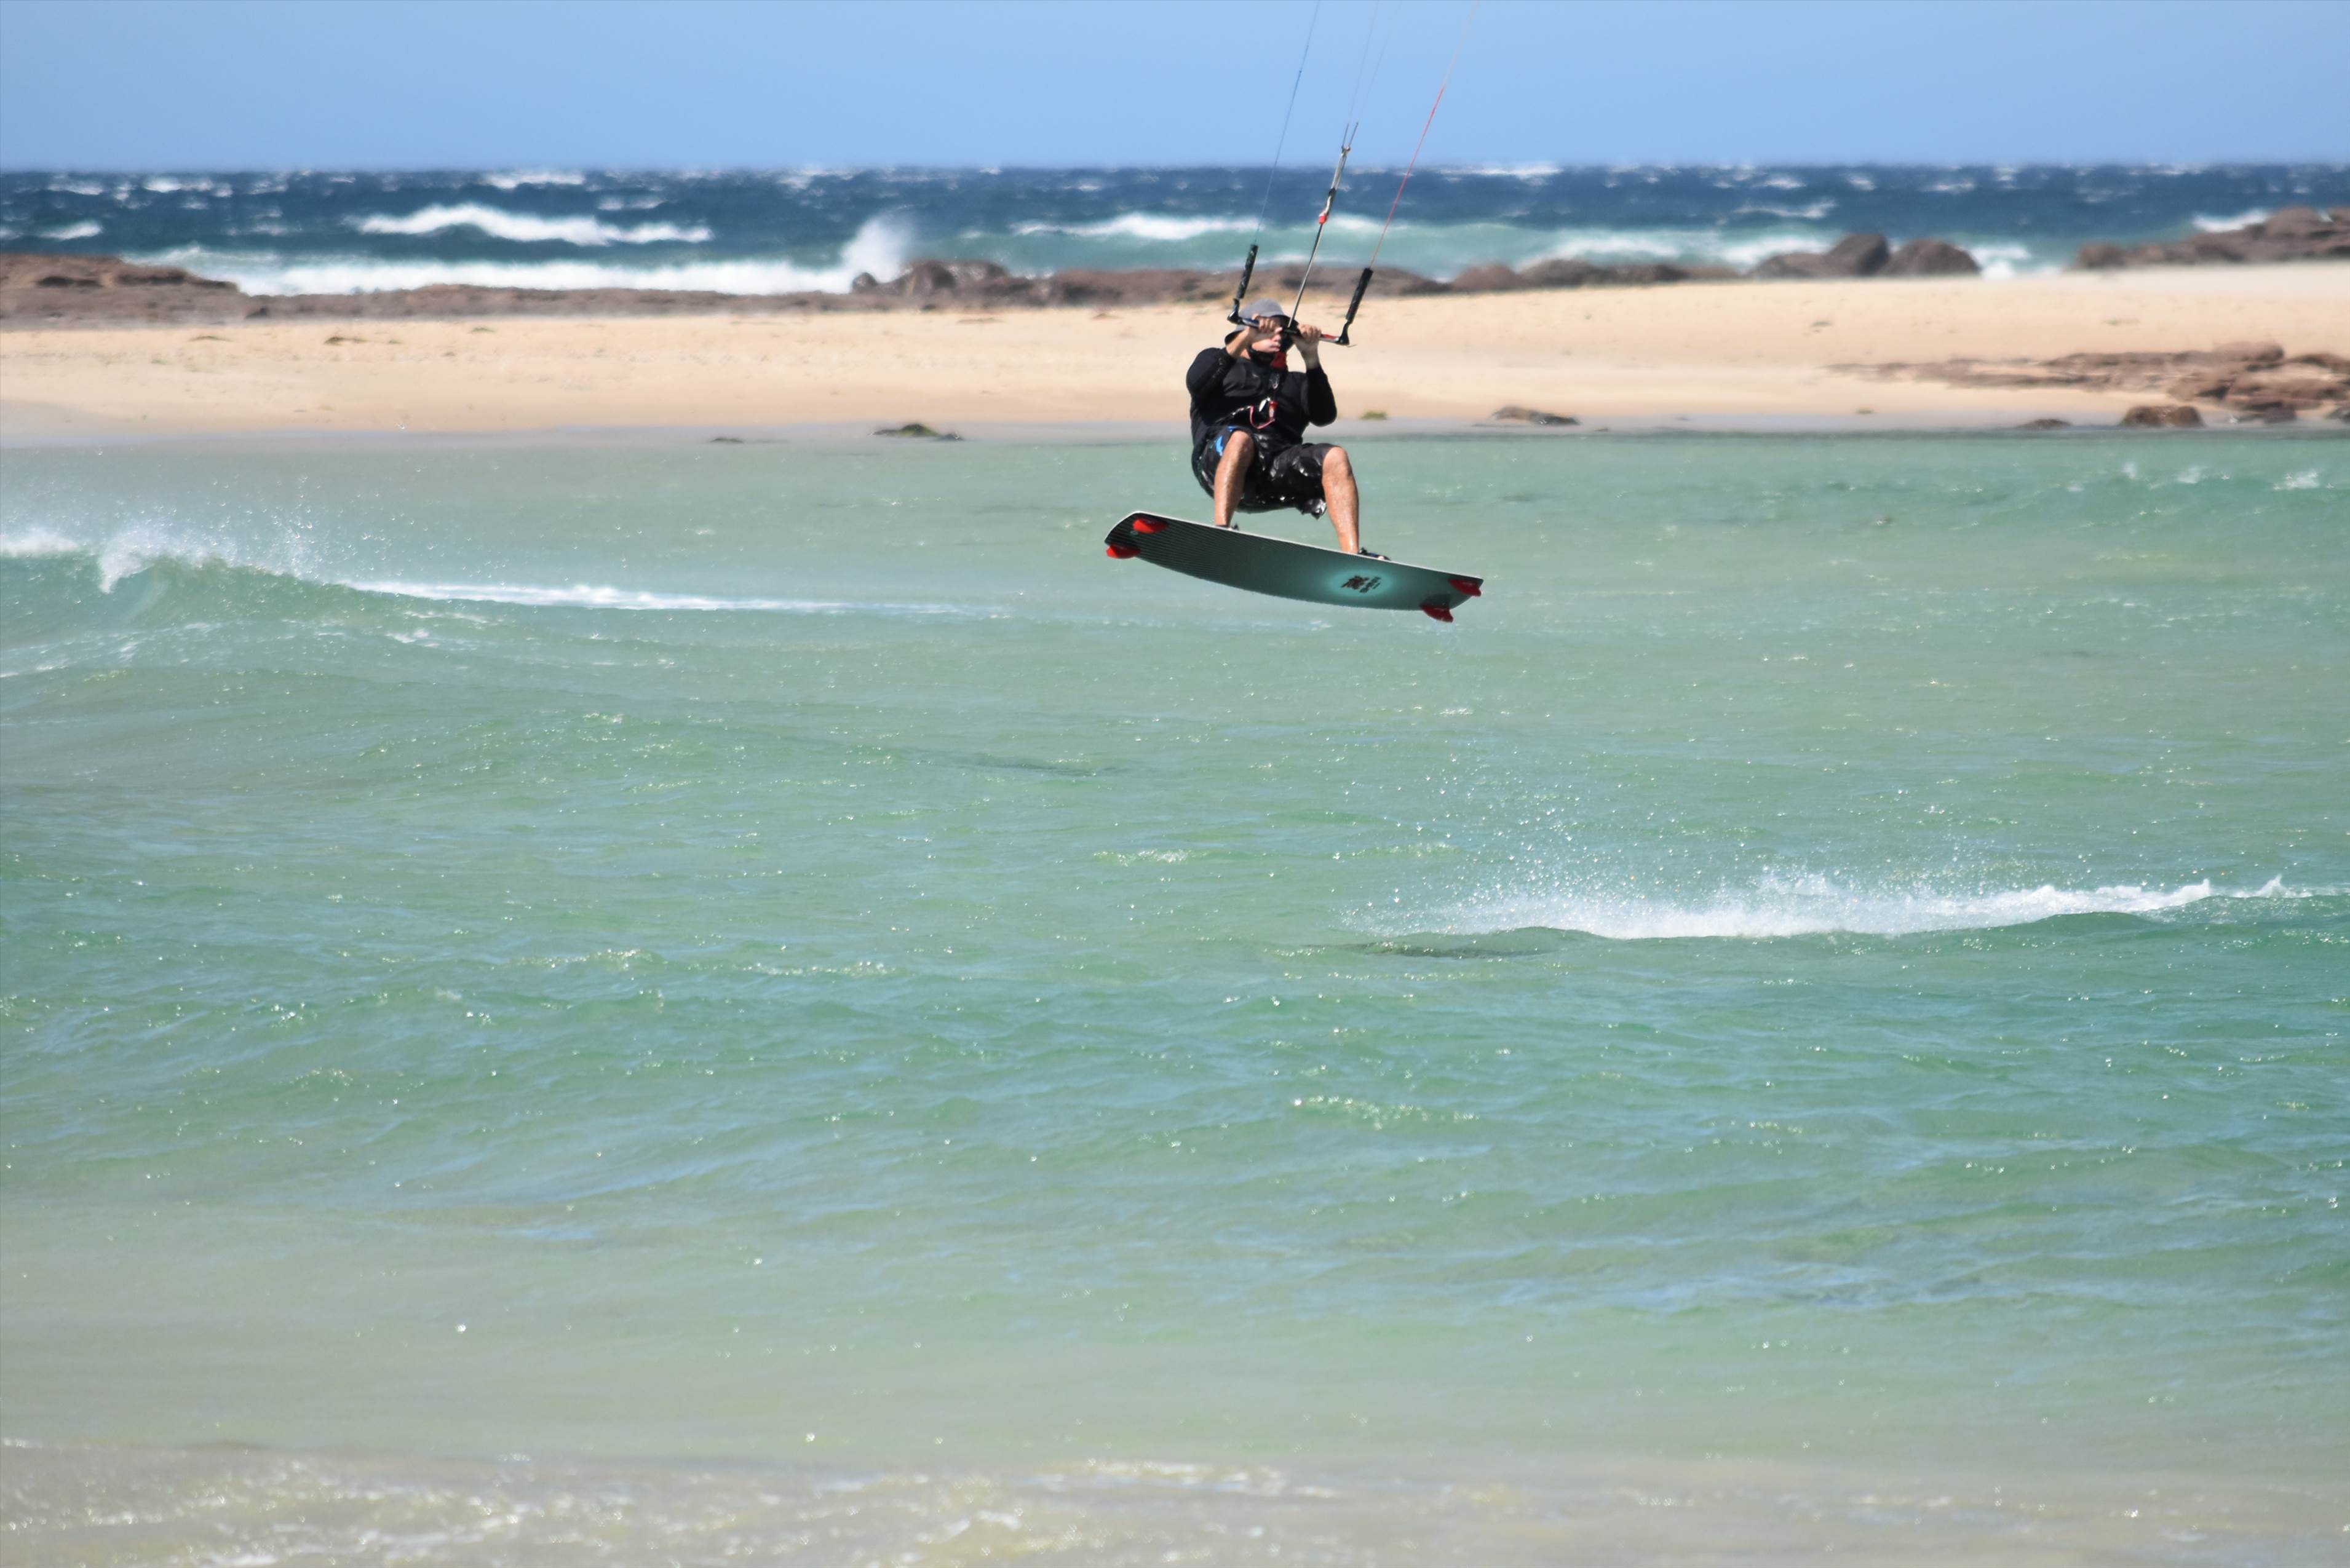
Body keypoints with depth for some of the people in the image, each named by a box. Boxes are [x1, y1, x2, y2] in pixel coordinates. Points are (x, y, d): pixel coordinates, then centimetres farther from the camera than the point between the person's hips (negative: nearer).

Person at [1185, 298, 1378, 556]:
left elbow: (1324, 416, 13)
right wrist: (1244, 340, -6)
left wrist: (1311, 357, 4)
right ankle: (1220, 532, -52)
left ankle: (1352, 556, -40)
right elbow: (1196, 382, 1)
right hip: (1220, 459, -3)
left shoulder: (1294, 382, 35)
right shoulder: (1216, 360, 28)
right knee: (1241, 438, -38)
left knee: (1334, 457, -25)